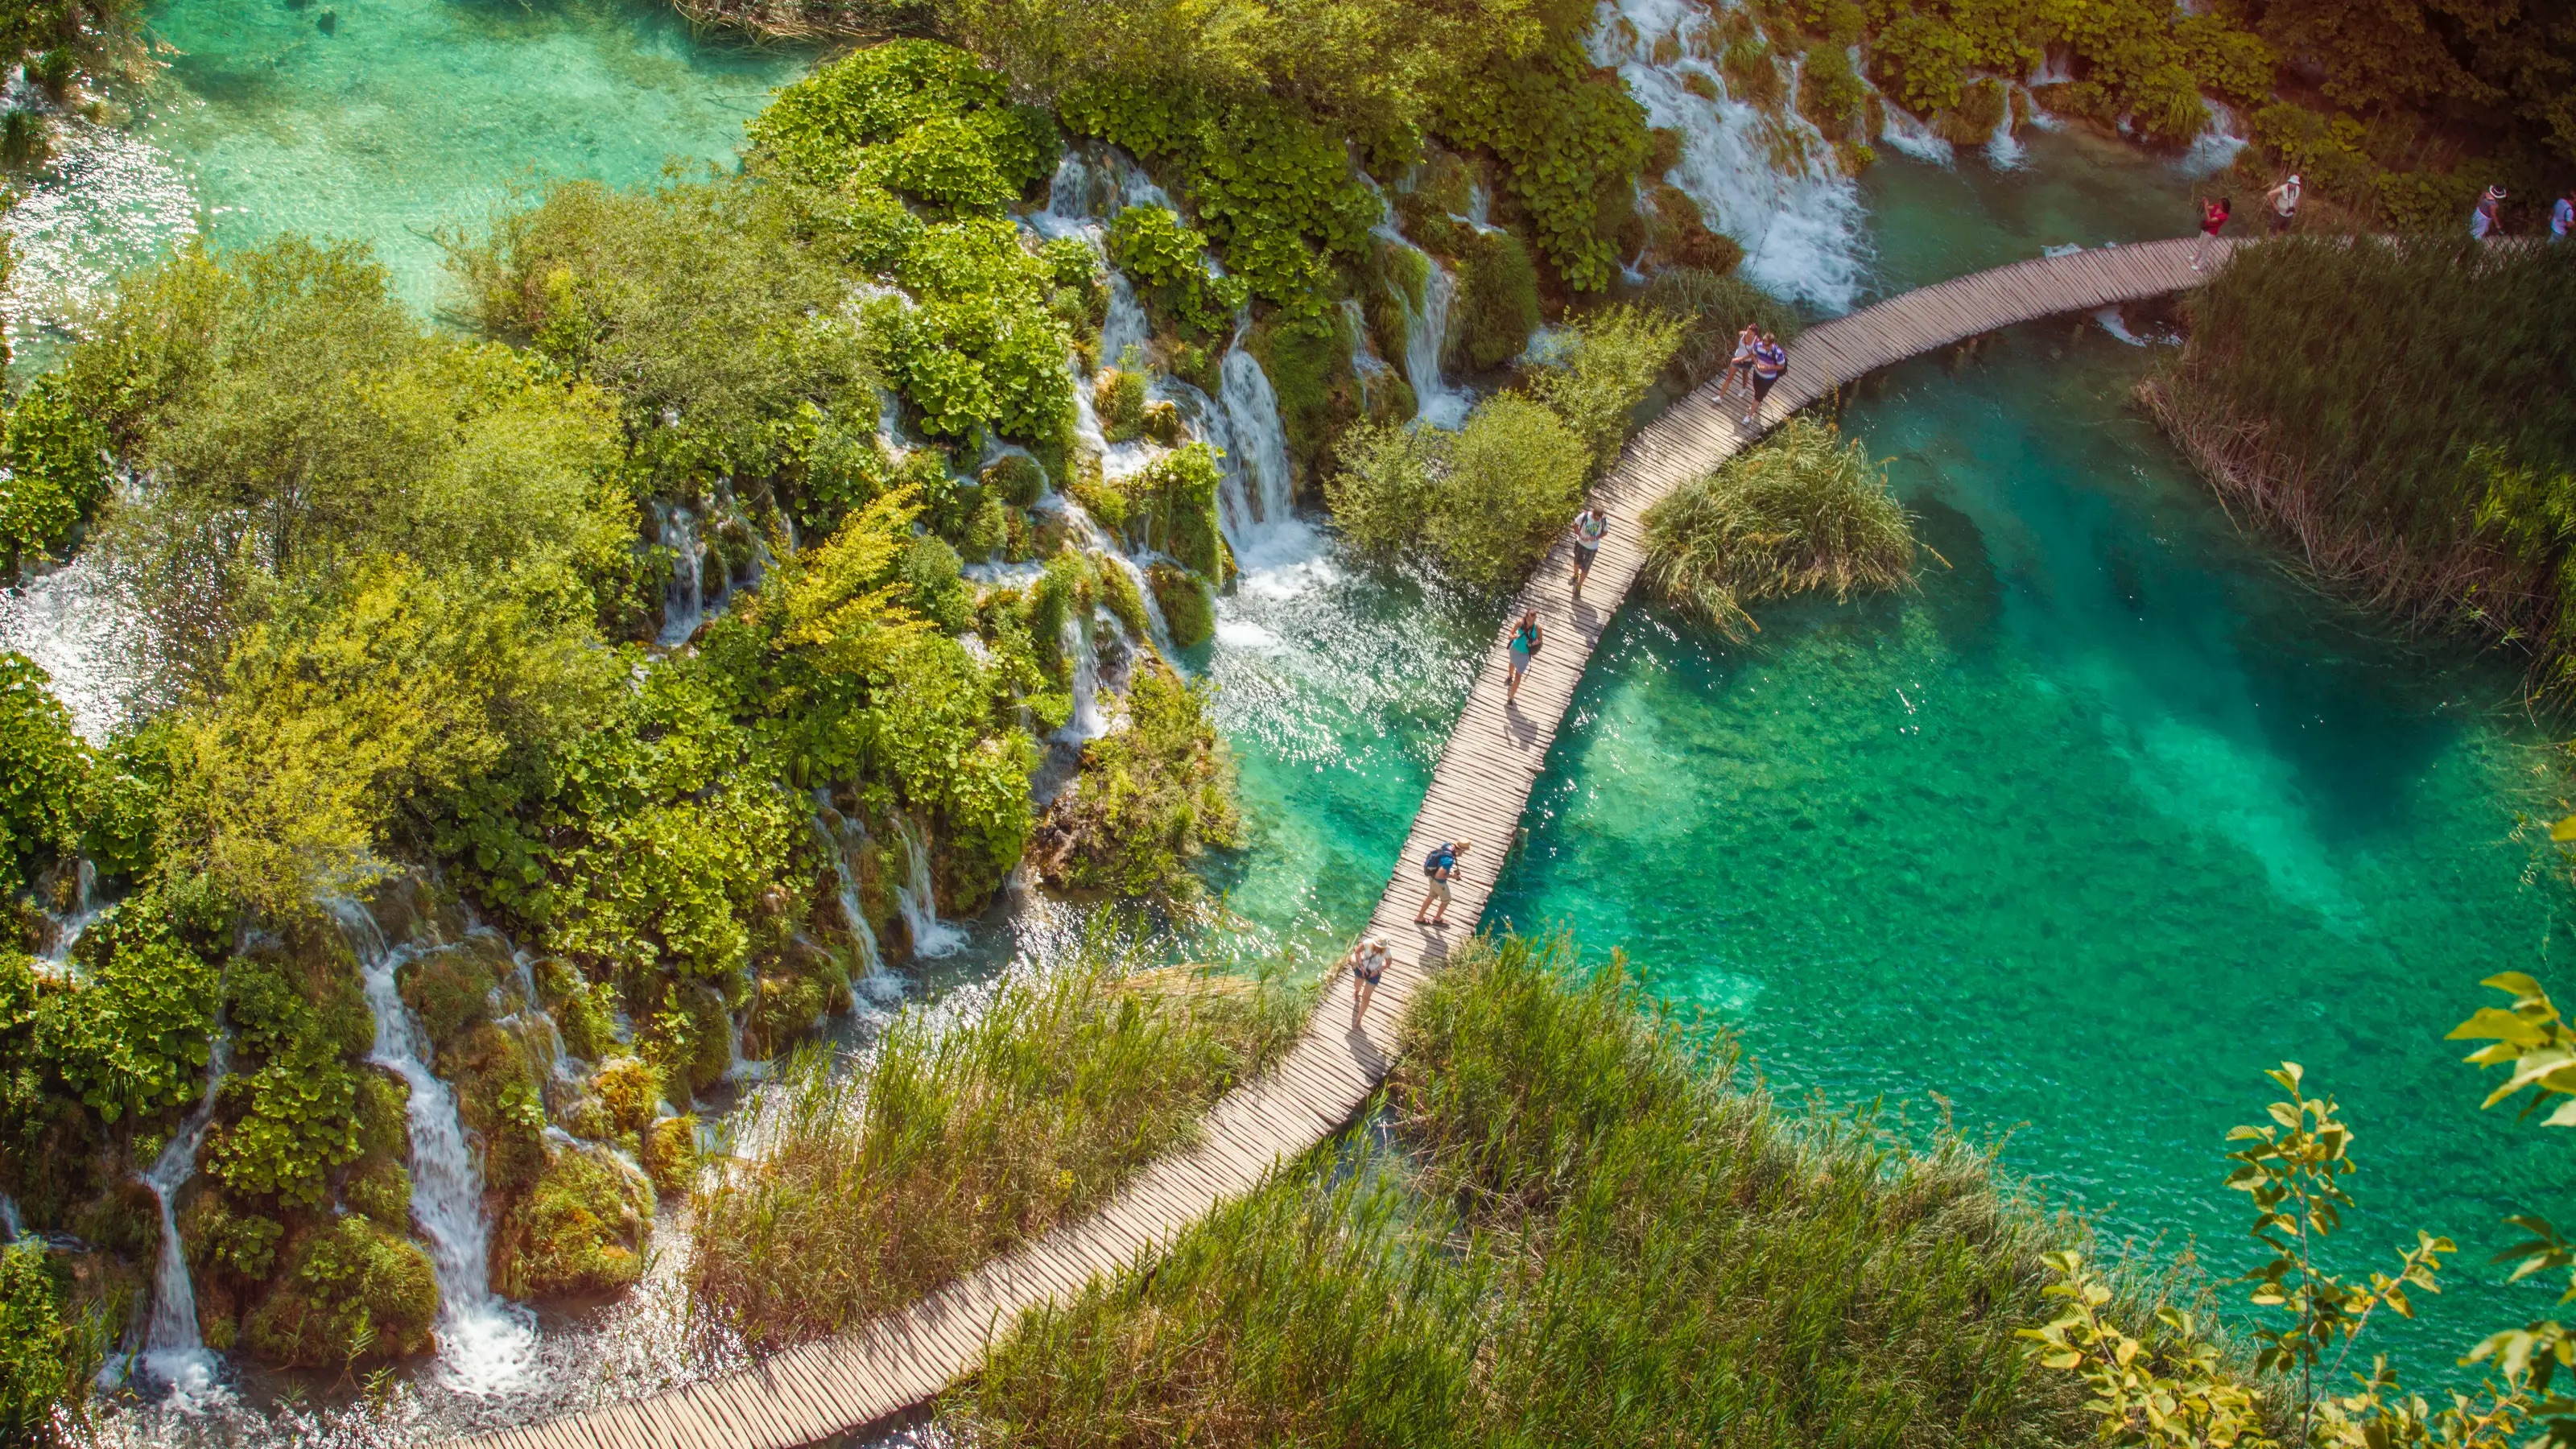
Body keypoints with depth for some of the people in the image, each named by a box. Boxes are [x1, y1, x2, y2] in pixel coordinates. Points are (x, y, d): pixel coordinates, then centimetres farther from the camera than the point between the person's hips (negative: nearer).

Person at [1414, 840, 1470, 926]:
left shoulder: (1448, 844, -16)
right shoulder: (1449, 860, -40)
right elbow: (1438, 876, -36)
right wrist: (1451, 876, -21)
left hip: (1432, 875, 7)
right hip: (1438, 881, -7)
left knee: (1431, 896, 28)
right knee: (1446, 900, 20)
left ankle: (1419, 918, 43)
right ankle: (1437, 919, 43)